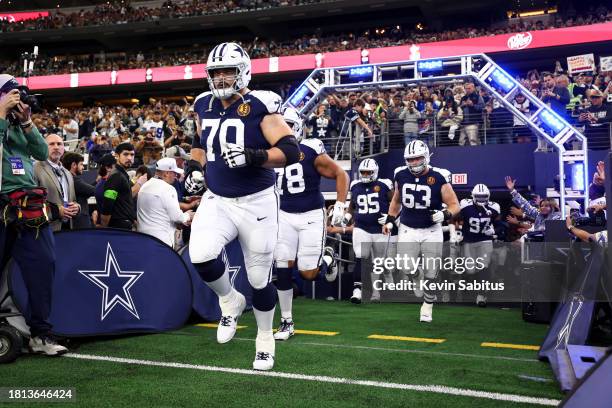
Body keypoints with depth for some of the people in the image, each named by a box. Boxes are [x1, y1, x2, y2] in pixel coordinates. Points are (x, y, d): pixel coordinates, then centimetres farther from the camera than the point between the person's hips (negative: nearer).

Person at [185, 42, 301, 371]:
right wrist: (195, 167, 8)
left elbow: (290, 151, -17)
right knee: (200, 257, -22)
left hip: (256, 203, -4)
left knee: (259, 278, 5)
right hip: (216, 200, 4)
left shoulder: (259, 106, -12)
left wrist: (253, 157, -31)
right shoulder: (204, 106, 6)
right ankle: (229, 301, 11)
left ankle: (265, 339, 31)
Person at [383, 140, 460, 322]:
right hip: (407, 230, 2)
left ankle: (427, 305, 29)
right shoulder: (401, 176, -1)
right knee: (403, 271, -11)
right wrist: (389, 220, 9)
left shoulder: (439, 178, -11)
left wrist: (444, 215, -25)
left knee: (431, 275, 5)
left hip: (431, 231, -2)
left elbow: (454, 205, -5)